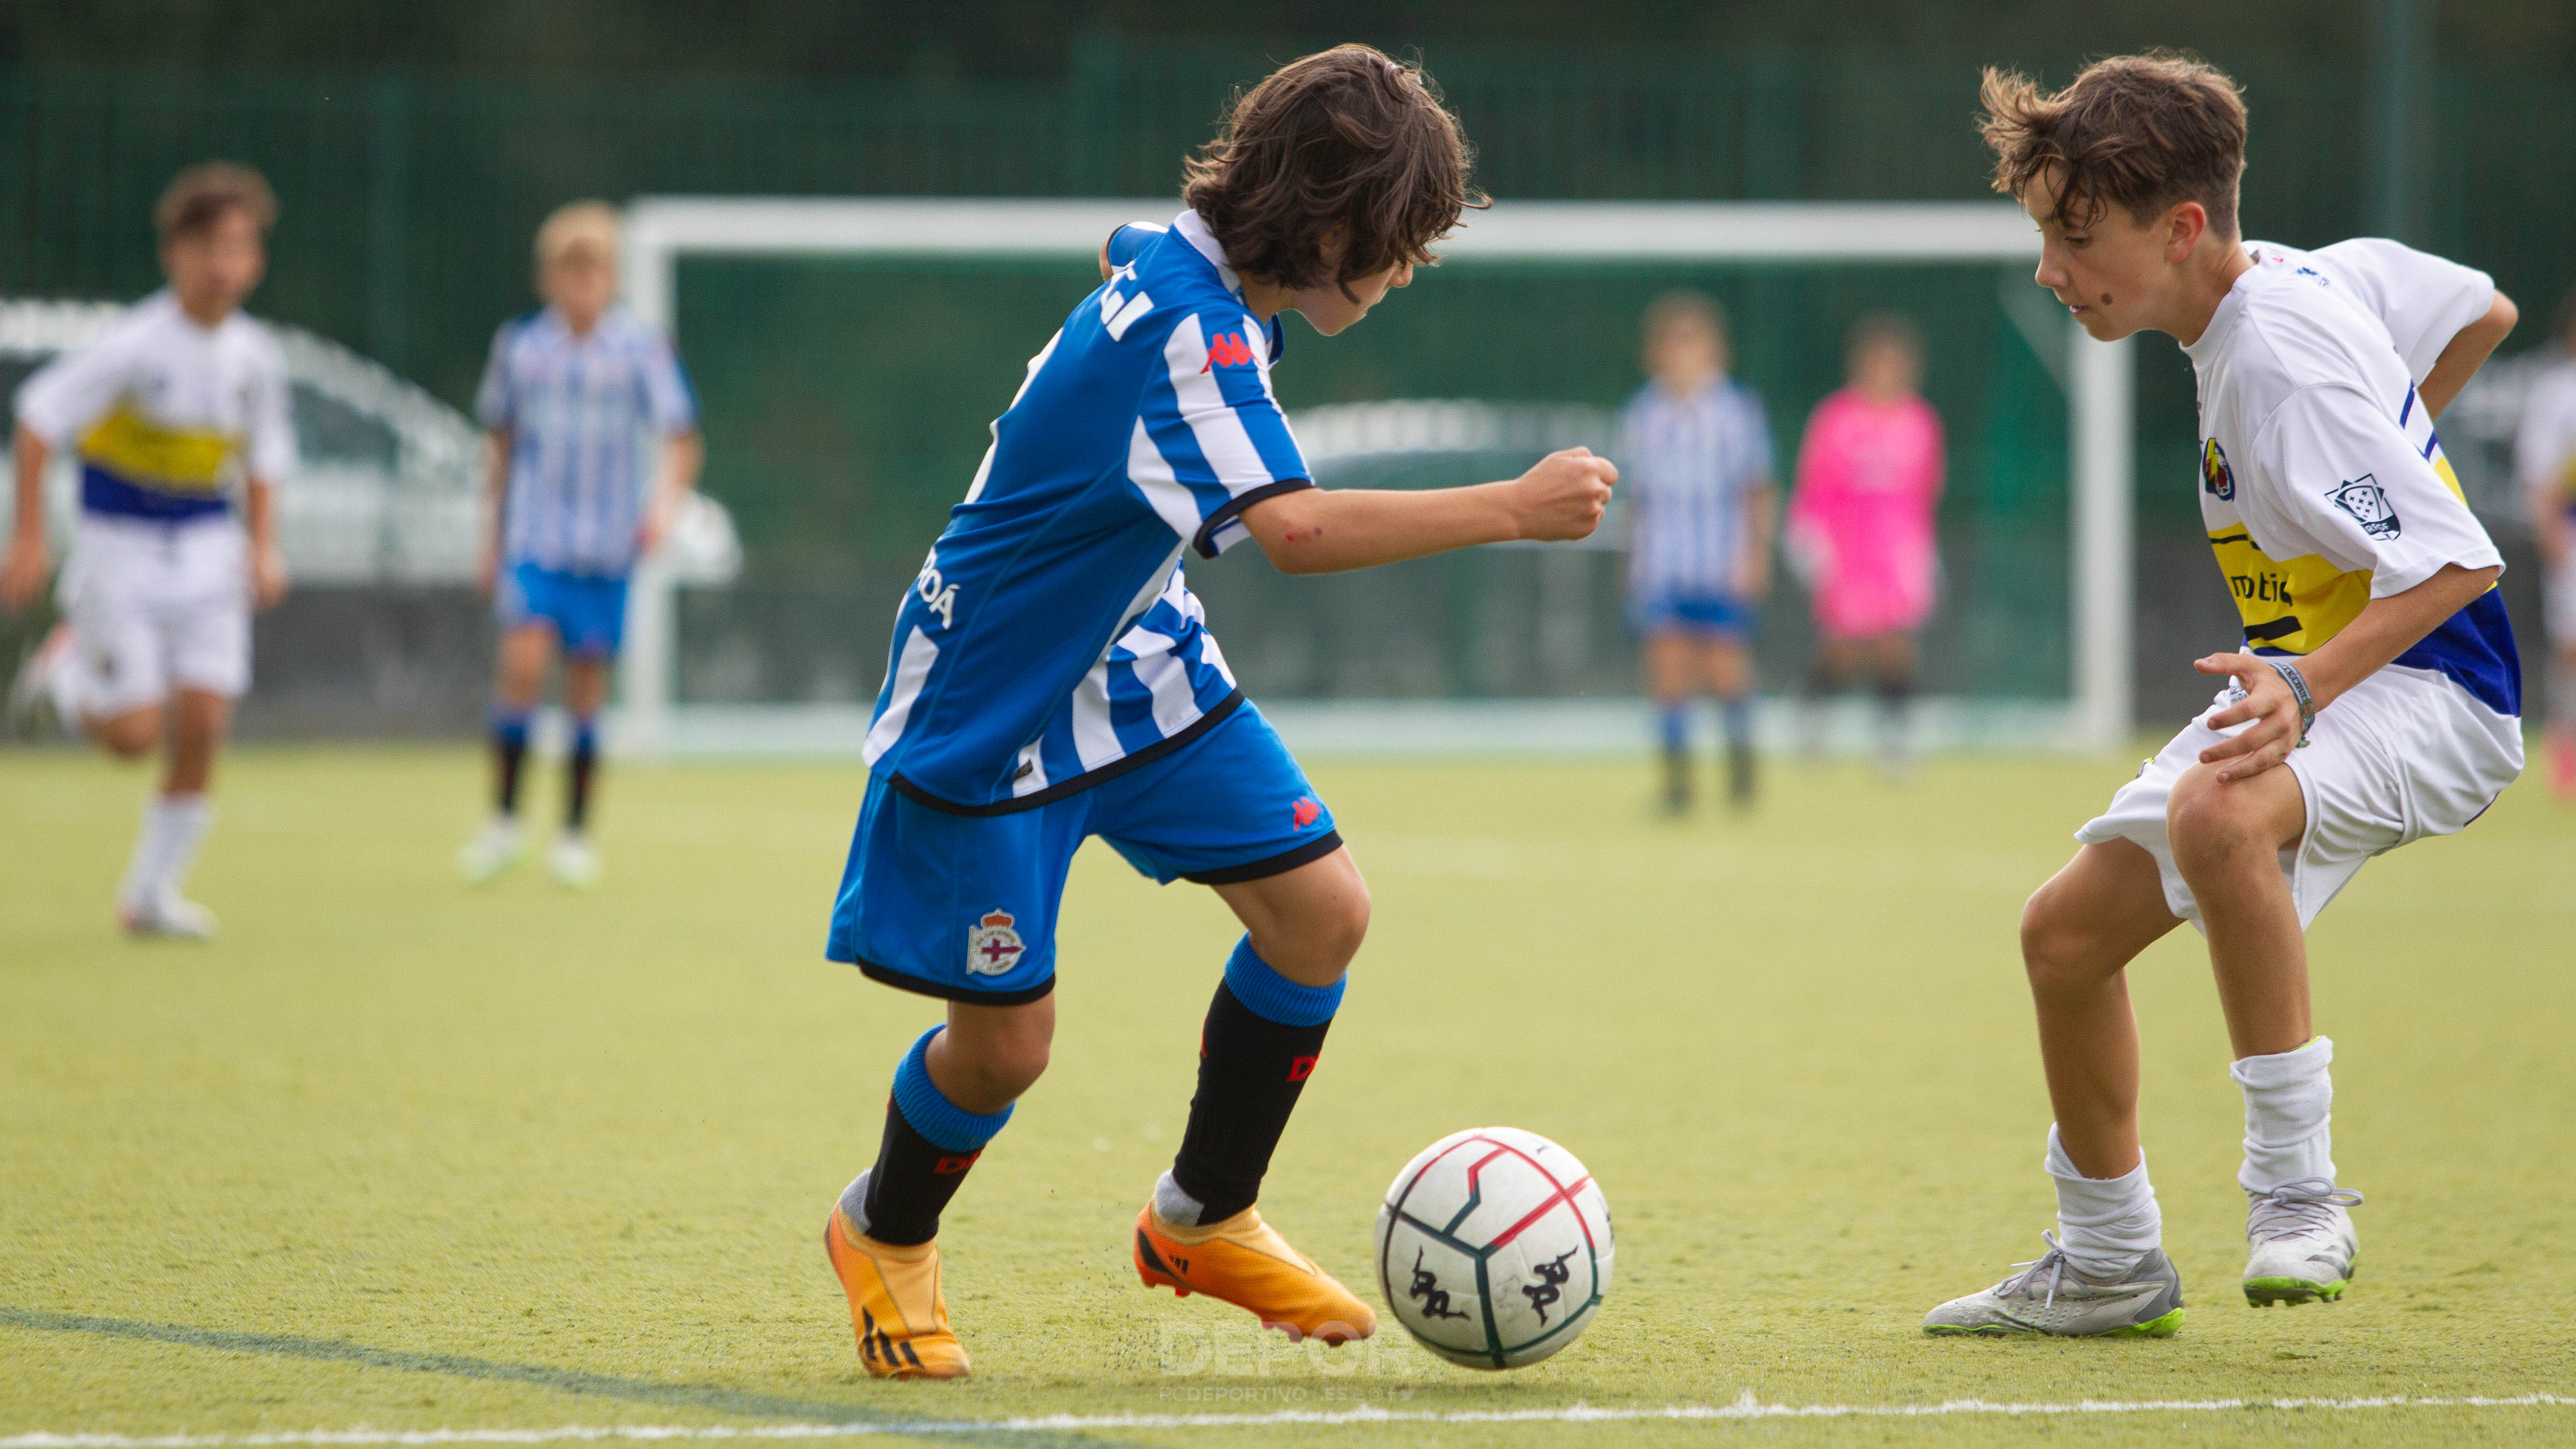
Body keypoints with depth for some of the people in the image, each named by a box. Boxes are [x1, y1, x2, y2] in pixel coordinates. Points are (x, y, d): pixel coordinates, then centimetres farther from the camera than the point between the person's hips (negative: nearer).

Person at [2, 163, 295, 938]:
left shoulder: (255, 356, -2)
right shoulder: (136, 345, -18)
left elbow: (263, 458, 15)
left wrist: (262, 548, 3)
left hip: (208, 550, 4)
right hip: (121, 547, -4)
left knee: (203, 724, -7)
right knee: (134, 734, -6)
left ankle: (152, 889, 9)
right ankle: (68, 669, 28)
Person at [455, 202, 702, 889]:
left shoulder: (641, 348, -3)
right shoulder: (519, 345, 3)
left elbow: (680, 438, -1)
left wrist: (665, 501, -19)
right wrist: (495, 534, 16)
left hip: (606, 544, 0)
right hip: (534, 538, 0)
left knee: (587, 684, 3)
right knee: (524, 660, -16)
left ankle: (576, 834, 16)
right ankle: (504, 819, -4)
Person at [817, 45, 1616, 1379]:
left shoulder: (1178, 262, -2)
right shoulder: (1184, 329, -31)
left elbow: (1117, 253, 24)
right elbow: (1296, 529, -44)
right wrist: (1512, 509, -42)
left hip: (1132, 665, 9)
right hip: (988, 706, -9)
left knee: (1321, 908, -4)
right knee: (1005, 1043, -4)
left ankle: (1202, 1218, 15)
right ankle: (884, 1238, 29)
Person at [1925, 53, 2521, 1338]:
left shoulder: (2278, 364, -25)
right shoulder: (2321, 272, 2)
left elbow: (2461, 563, -29)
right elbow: (2482, 311, 19)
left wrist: (2309, 687, -39)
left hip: (2425, 691, -10)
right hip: (2312, 678, 10)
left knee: (2214, 817, -41)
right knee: (2067, 930, 9)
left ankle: (2296, 1186, -29)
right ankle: (2109, 1266, 26)